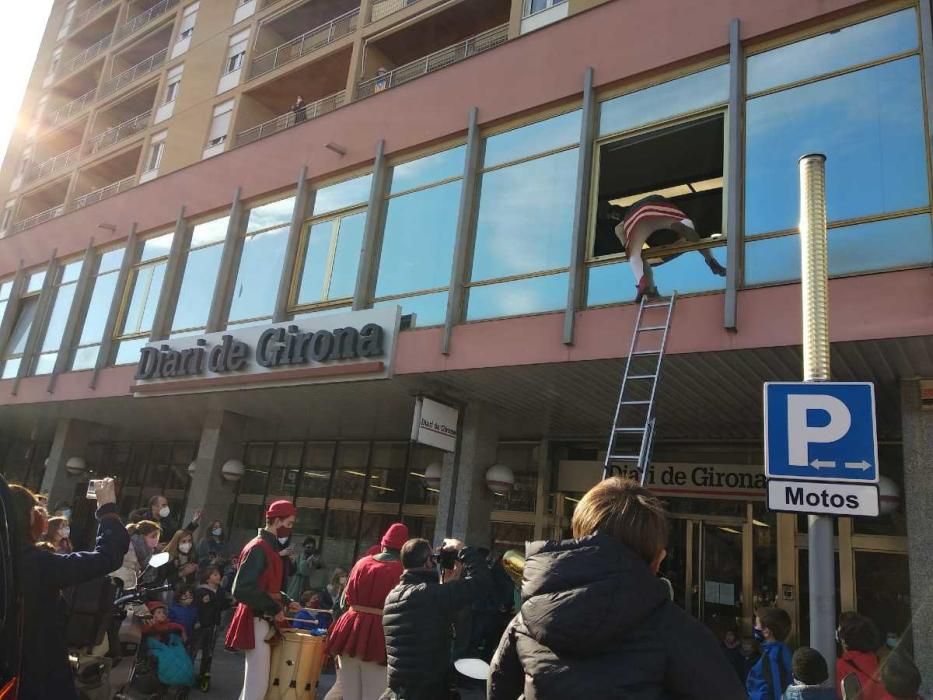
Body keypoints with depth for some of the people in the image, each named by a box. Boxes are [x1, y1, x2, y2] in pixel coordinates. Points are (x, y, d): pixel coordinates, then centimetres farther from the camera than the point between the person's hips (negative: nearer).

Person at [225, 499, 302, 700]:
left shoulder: (269, 547, 14)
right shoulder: (259, 548, -17)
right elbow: (242, 591, -26)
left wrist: (286, 601, 12)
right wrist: (273, 608, -21)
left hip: (264, 621, 10)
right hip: (257, 622, -10)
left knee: (254, 682, 18)